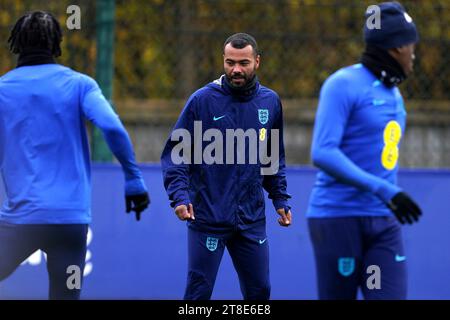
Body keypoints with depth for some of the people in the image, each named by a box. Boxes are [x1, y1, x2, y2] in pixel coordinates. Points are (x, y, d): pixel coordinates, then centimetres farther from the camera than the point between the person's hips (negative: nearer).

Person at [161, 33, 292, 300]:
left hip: (252, 220, 4)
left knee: (259, 291, 9)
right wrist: (179, 195, -16)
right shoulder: (202, 100, -5)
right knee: (199, 293, -2)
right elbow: (175, 152, -4)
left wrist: (280, 198, 12)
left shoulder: (270, 102, 7)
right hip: (207, 216, -4)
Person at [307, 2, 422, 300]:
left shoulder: (394, 95, 16)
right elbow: (322, 154, -20)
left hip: (383, 224, 7)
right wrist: (383, 190, -28)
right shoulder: (343, 84, -9)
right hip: (337, 218, -7)